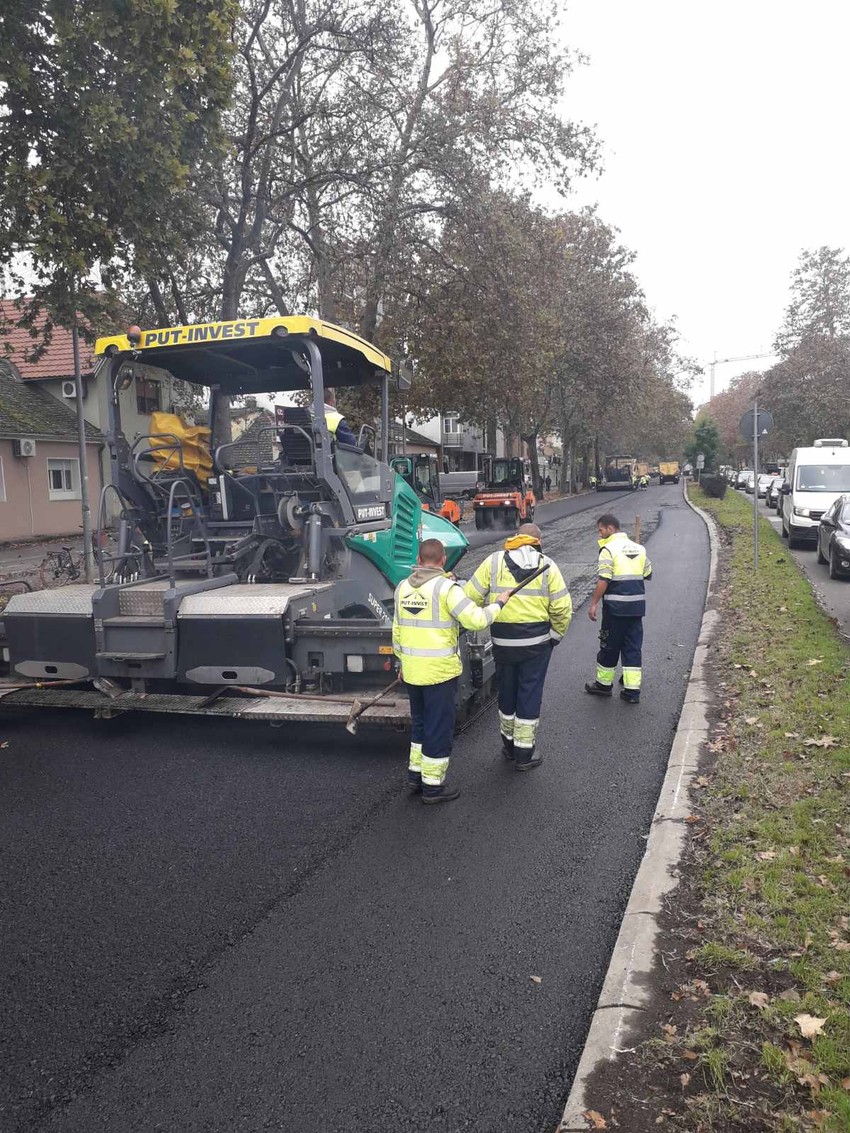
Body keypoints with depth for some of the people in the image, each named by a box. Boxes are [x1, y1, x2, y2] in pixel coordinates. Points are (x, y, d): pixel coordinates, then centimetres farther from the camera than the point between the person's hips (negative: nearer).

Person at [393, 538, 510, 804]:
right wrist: (497, 603, -2)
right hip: (440, 671, -6)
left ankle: (416, 773, 32)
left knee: (420, 722, 23)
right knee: (439, 727, 6)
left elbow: (397, 630, 12)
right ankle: (433, 785, 15)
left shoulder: (402, 587, 5)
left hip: (412, 670, 6)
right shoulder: (445, 588, -16)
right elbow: (476, 620, -19)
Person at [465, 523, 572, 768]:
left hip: (502, 642, 2)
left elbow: (471, 597, -4)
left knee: (506, 692, 19)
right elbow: (562, 608, -7)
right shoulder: (547, 565, -2)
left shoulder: (493, 561, 0)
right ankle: (524, 754, 16)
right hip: (537, 642, -2)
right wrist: (556, 635, 8)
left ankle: (509, 743, 34)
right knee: (530, 695, 8)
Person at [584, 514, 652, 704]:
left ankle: (604, 684, 22)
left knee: (609, 646, 9)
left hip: (615, 606, -6)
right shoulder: (638, 548, 9)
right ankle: (632, 690, 10)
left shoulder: (608, 549, -11)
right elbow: (648, 574, 16)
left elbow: (603, 580, -17)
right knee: (633, 647, 10)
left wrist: (593, 603, -13)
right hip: (637, 605, 6)